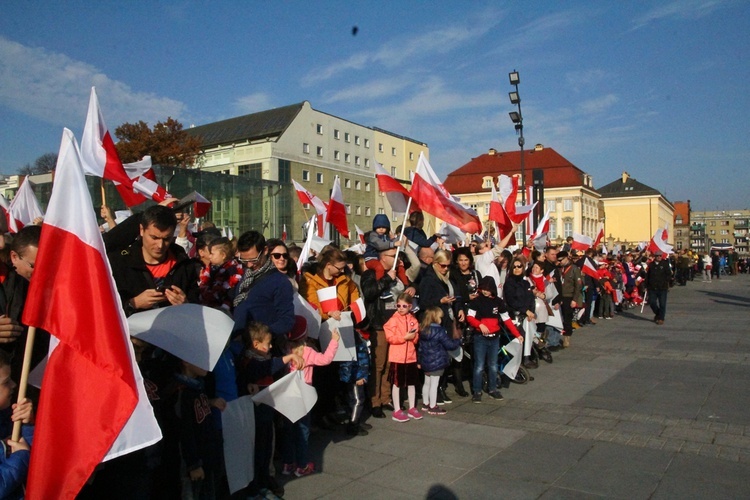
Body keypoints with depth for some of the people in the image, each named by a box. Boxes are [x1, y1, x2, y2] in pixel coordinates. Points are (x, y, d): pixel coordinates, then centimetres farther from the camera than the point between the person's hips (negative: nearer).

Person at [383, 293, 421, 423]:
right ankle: (397, 411, 12)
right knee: (397, 384, 3)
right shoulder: (393, 320, -8)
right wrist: (405, 337, -18)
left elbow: (416, 338, 9)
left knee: (412, 382, 13)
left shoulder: (413, 320, 6)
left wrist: (413, 337, -13)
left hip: (411, 356, 5)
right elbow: (390, 338, -15)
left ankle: (412, 408, 26)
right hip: (397, 357, -5)